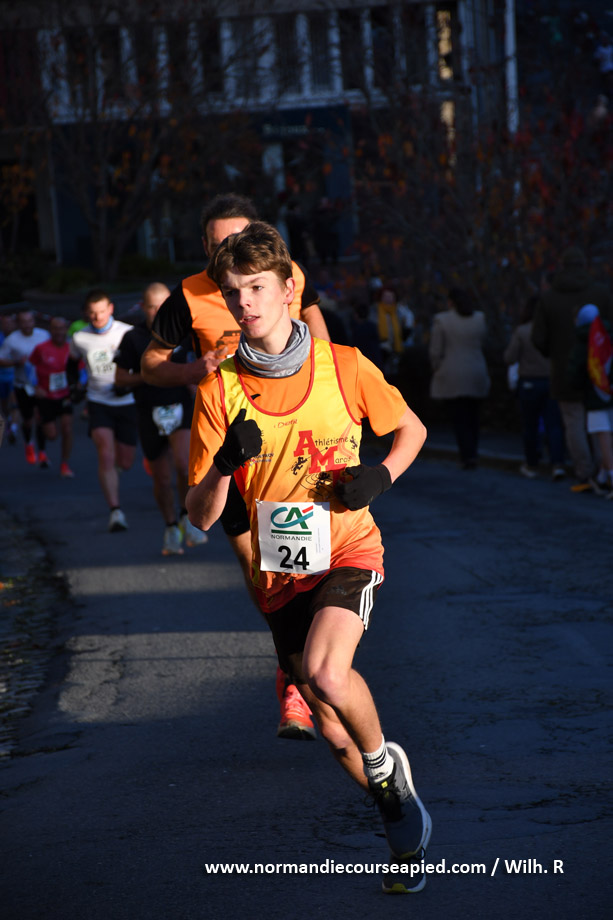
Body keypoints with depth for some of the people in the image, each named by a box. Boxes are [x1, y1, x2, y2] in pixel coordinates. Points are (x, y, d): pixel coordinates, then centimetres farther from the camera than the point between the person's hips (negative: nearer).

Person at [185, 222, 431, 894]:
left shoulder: (343, 366, -7)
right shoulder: (218, 390, -4)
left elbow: (411, 428, 10)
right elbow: (200, 517, -4)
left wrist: (380, 476, -10)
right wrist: (225, 464, -25)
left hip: (348, 548, -3)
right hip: (278, 567, 3)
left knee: (326, 676, -29)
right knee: (327, 719, 9)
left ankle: (386, 766, 1)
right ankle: (401, 820, 33)